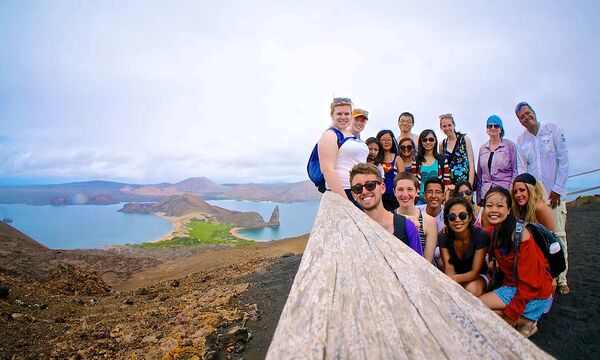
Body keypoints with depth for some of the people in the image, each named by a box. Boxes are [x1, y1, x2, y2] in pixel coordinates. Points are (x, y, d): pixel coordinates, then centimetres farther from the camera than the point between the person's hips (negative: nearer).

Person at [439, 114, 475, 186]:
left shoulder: (465, 139, 0)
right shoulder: (442, 145, 8)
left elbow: (471, 164, -4)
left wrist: (470, 184, -12)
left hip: (466, 181, -2)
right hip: (450, 183, 2)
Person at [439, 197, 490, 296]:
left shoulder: (480, 235, -23)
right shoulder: (443, 237, -17)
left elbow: (475, 272, -22)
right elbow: (449, 268, -18)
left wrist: (453, 279, -43)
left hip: (478, 277, -1)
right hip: (456, 276, 1)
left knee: (471, 288, -34)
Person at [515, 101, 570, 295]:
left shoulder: (553, 129, 1)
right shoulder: (520, 140, 8)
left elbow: (563, 160, -2)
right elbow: (521, 168, 5)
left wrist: (557, 189, -6)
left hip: (554, 192, -2)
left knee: (558, 235, -2)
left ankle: (561, 278, 8)